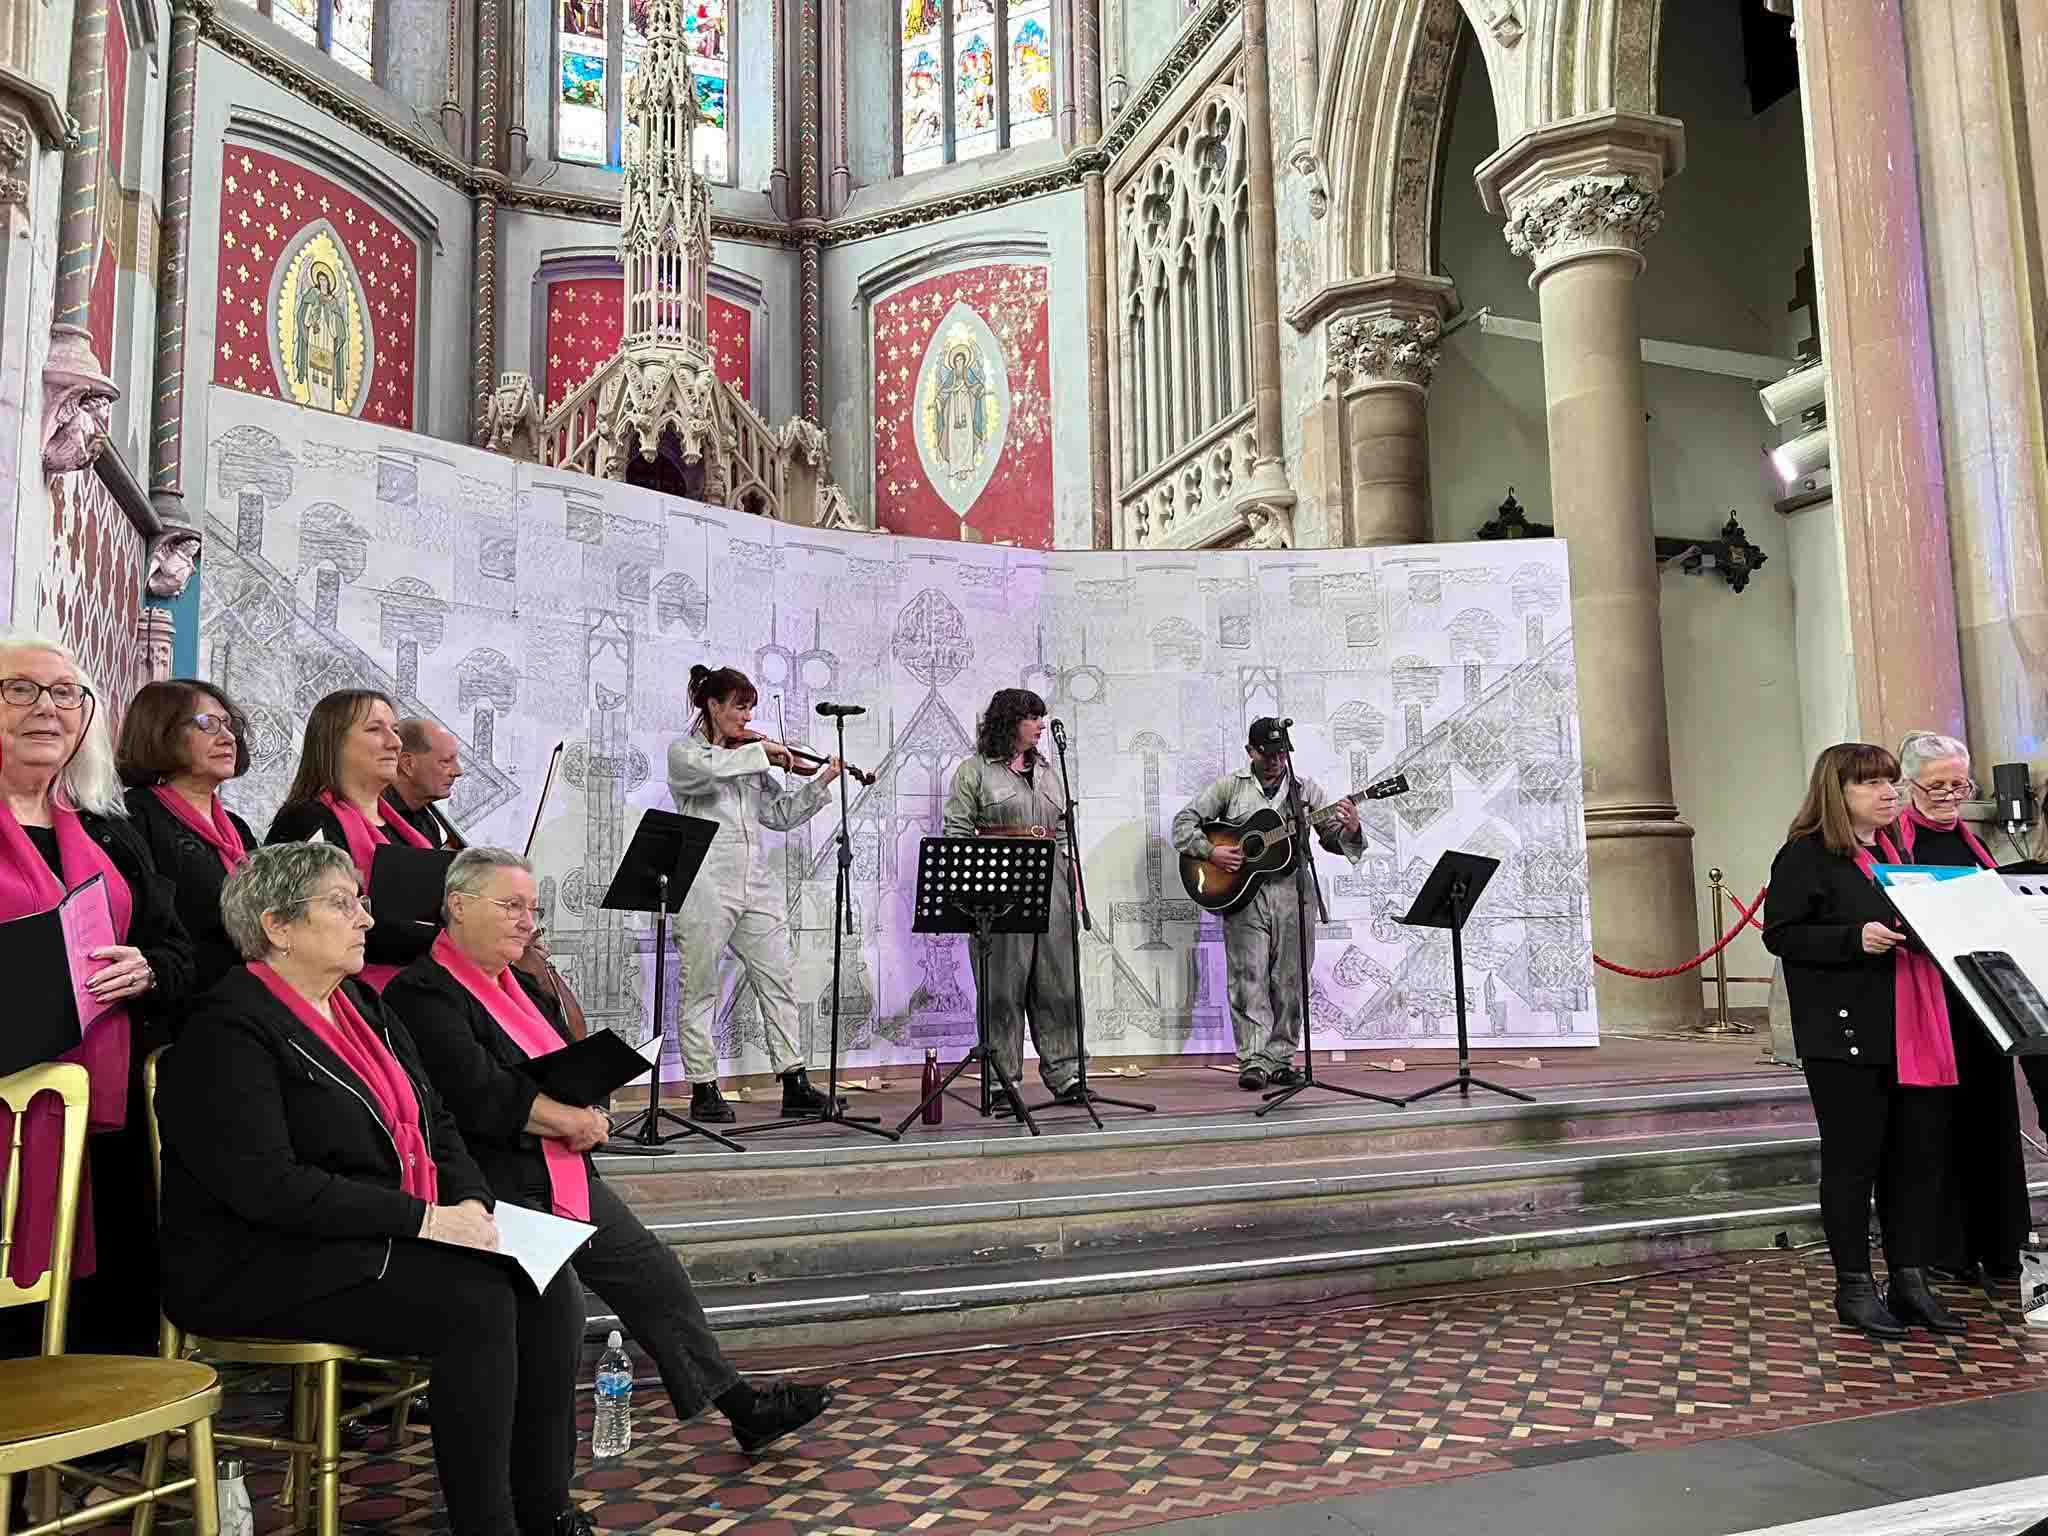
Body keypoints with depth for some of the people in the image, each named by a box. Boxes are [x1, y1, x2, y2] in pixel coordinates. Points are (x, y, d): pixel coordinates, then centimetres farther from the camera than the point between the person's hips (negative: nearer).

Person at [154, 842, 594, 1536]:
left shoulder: (363, 1006, 15)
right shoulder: (225, 1032, -12)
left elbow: (435, 1122, 18)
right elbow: (268, 1186, -22)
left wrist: (471, 1203, -1)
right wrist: (423, 1218, -22)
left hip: (386, 1238, 8)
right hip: (260, 1269, -8)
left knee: (550, 1284, -13)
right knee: (476, 1303, -27)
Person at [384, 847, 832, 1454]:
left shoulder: (521, 984, 19)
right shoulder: (423, 993, -9)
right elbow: (479, 1095, -20)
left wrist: (582, 1118, -8)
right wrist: (571, 1121, -9)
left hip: (564, 1175, 8)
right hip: (497, 1187, -8)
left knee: (654, 1271, 4)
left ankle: (742, 1405, 13)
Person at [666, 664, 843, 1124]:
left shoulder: (751, 758, 17)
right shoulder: (684, 751, 1)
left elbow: (780, 814, 16)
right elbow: (707, 768, -23)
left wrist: (821, 783, 6)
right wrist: (761, 751, -16)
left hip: (757, 886, 6)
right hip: (708, 887, -6)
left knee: (777, 983, 5)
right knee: (701, 990, 2)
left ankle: (795, 1084, 9)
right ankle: (704, 1090, 10)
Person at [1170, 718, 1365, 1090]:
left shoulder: (1306, 789, 12)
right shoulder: (1230, 786, 8)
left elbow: (1332, 839, 9)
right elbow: (1184, 822, 6)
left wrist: (1350, 830, -13)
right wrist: (1210, 851, -10)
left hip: (1291, 894, 2)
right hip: (1242, 894, -2)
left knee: (1289, 981, 3)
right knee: (1248, 977, -6)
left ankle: (1280, 1059, 11)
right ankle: (1253, 1060, -5)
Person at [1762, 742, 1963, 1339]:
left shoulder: (1898, 849, 18)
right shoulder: (1806, 855, -5)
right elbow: (1781, 933, -12)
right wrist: (1856, 938, -21)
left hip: (1916, 1034, 8)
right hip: (1847, 1036, -7)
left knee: (1921, 1153, 9)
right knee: (1853, 1156, 0)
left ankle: (1910, 1279, 20)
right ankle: (1854, 1285, 11)